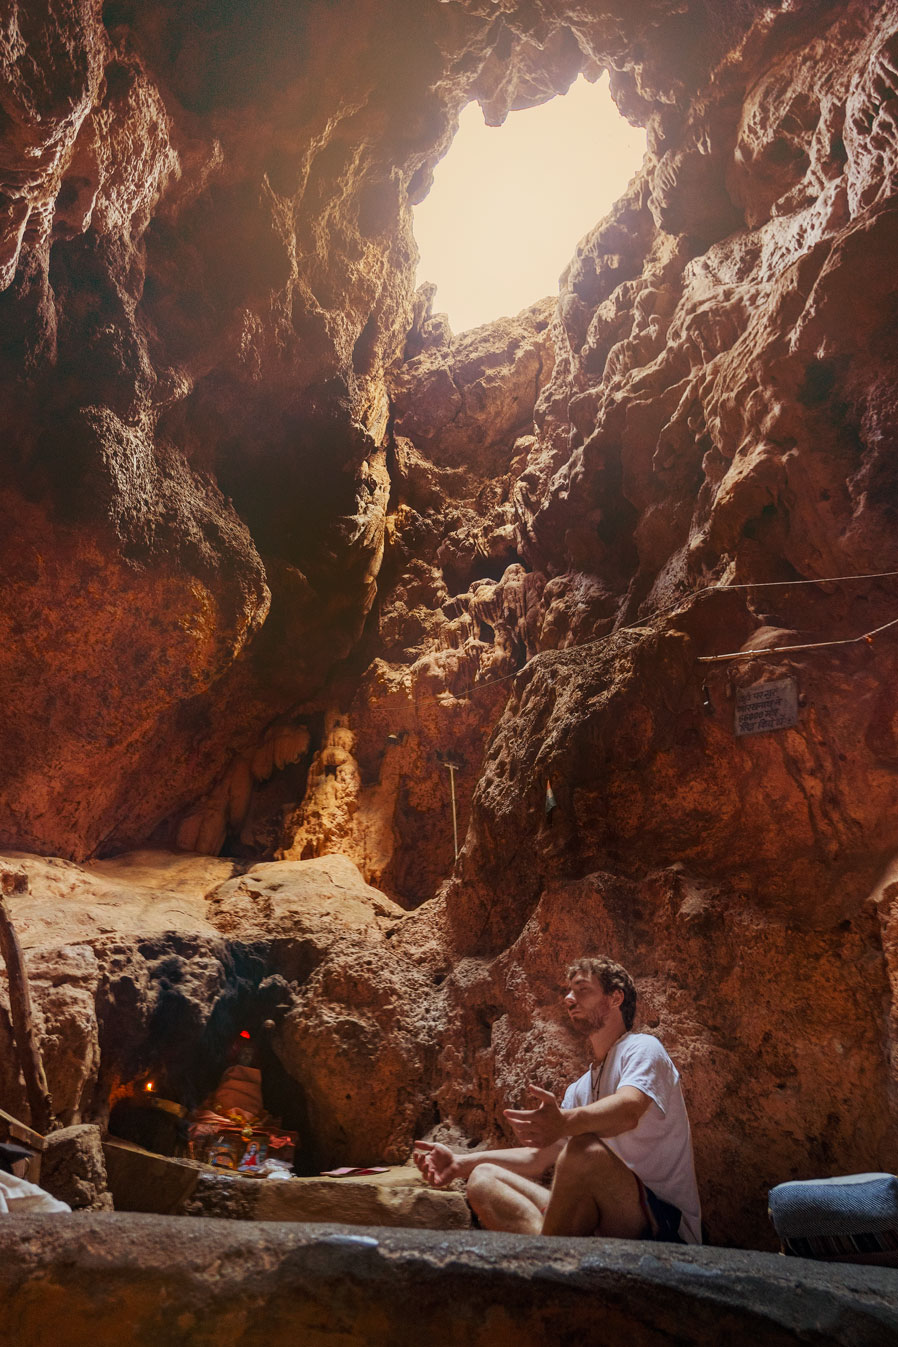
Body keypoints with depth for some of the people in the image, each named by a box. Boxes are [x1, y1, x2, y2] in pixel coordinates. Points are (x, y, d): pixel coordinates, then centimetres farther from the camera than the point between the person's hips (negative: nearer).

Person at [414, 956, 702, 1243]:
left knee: (584, 1149, -36)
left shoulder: (642, 1048, -5)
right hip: (602, 1227, 8)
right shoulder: (580, 1089, 21)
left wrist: (565, 1122, -48)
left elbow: (628, 1111, -27)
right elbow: (540, 1156, 20)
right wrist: (462, 1162, 7)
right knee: (483, 1179, -3)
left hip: (667, 1226, -8)